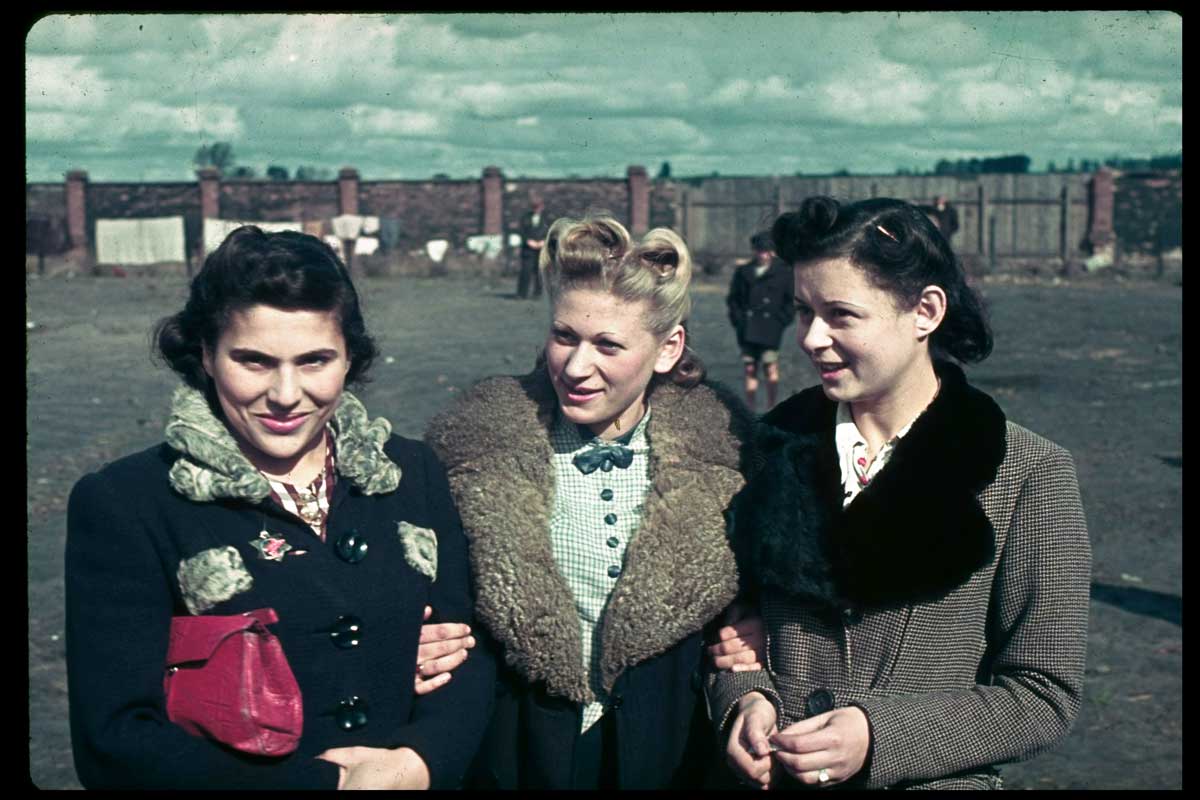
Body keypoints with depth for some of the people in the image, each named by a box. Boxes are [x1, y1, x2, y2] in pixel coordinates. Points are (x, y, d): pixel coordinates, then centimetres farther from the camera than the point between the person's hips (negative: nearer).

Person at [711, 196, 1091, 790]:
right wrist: (743, 698, -14)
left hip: (940, 780, -3)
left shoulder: (1026, 475, -12)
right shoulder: (780, 446, -3)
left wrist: (881, 735, -23)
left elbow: (1044, 697, -12)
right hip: (775, 776, 3)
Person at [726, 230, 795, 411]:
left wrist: (781, 321, -3)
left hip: (770, 332, -3)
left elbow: (793, 301, 6)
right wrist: (737, 319, 5)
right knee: (750, 370, 4)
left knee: (770, 369, -10)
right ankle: (750, 413, 10)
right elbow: (732, 298, 17)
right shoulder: (743, 271, 10)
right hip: (747, 331, 3)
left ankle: (771, 410, 1)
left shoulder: (783, 272, 3)